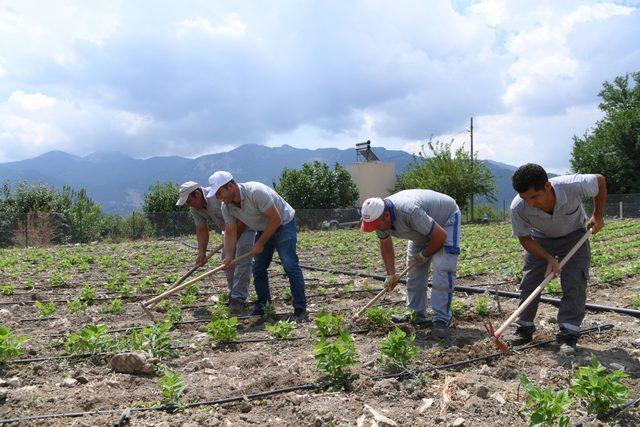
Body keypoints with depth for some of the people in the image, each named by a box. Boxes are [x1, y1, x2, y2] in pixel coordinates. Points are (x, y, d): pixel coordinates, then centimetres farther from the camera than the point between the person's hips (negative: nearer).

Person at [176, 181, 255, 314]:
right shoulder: (195, 208, -8)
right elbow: (201, 230, -2)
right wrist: (202, 253, -11)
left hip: (248, 222, -9)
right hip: (230, 227, 9)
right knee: (226, 256, 5)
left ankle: (238, 298, -20)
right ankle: (233, 293, 18)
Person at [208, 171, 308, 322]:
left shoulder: (256, 192, -33)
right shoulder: (226, 206, -9)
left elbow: (276, 219, -28)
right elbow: (230, 232, -2)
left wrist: (260, 244, -21)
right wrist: (228, 256, -17)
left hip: (283, 223, -7)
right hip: (264, 229, 8)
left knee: (290, 265, -18)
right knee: (258, 268, 4)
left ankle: (300, 309, -14)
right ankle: (262, 306, 18)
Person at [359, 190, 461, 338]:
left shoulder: (409, 211, -44)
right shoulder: (378, 216, -19)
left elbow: (440, 236, -33)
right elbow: (386, 246, 0)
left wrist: (423, 255, -16)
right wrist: (391, 274, -6)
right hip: (423, 229, 8)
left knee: (442, 269, -20)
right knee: (414, 270, 6)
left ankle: (442, 320, -16)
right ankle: (416, 314, 16)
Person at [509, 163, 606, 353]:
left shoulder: (573, 186, -38)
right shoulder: (518, 207, -34)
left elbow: (600, 180, -13)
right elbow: (525, 239, -16)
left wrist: (597, 215, -8)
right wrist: (549, 258, -27)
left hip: (574, 236, -1)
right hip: (540, 240, 1)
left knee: (575, 284, -12)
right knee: (529, 282, -3)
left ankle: (568, 335, -6)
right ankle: (524, 329, 11)